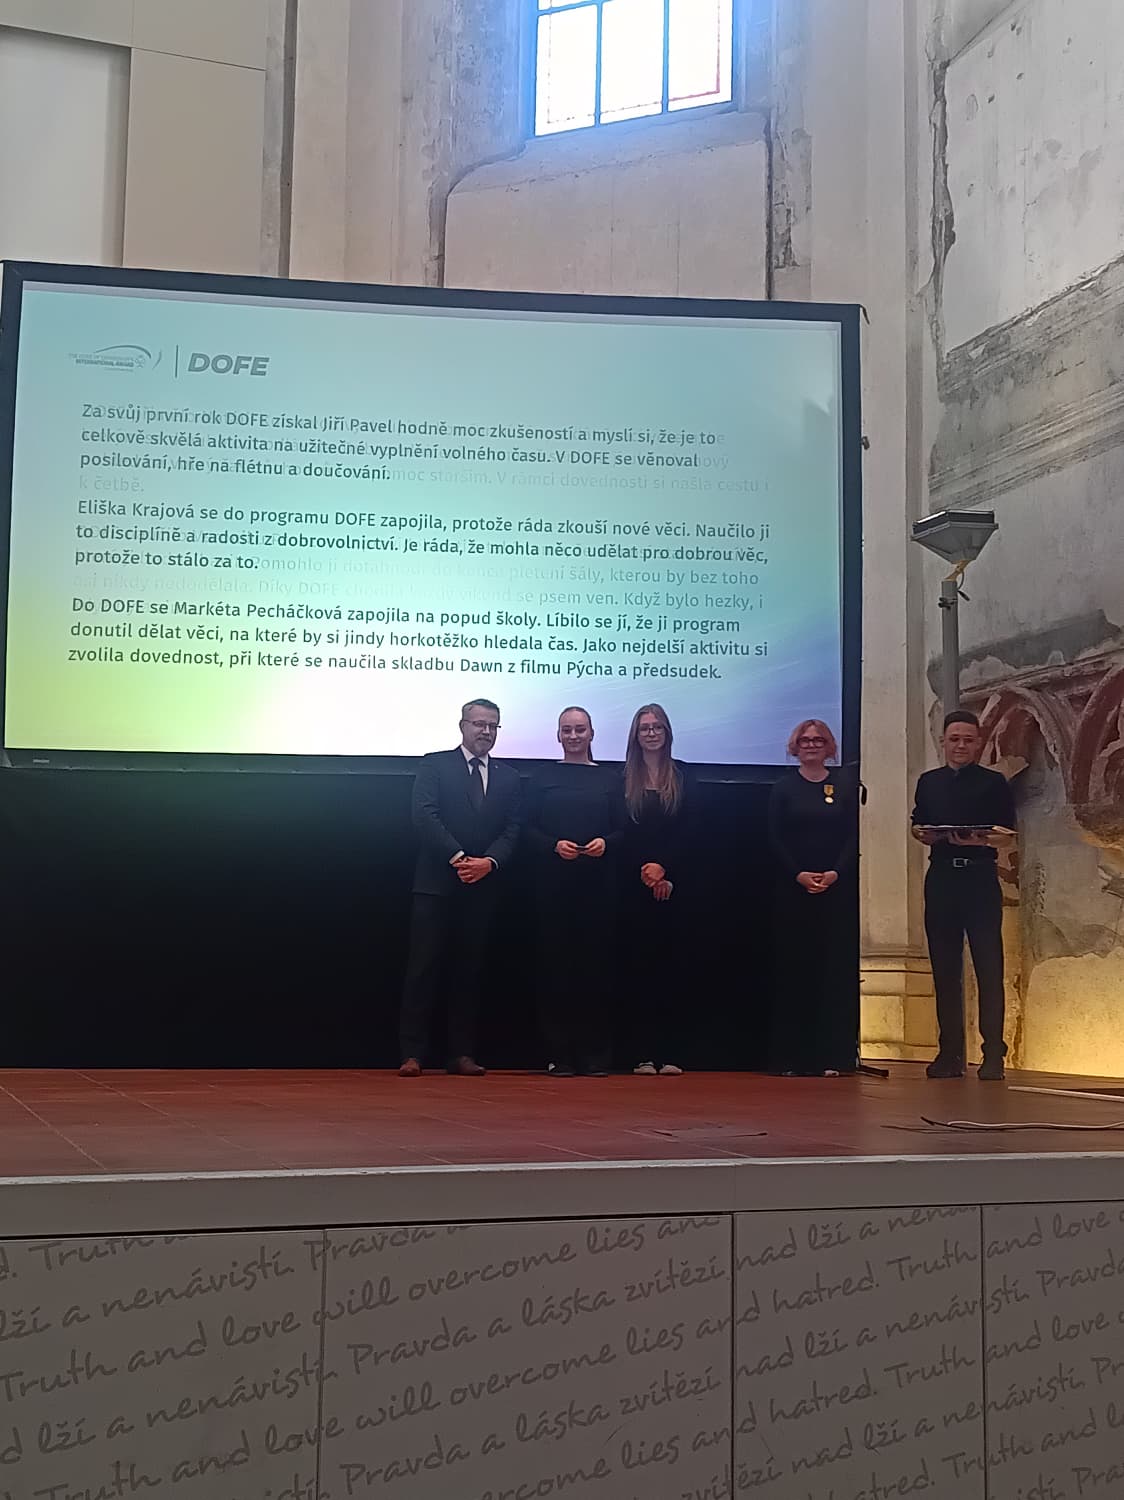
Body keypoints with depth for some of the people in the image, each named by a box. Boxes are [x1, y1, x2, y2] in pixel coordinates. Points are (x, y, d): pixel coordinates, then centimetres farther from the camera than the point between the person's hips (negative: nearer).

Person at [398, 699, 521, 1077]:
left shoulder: (508, 777, 15)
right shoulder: (435, 765, 4)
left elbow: (512, 829, 7)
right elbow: (424, 815, -9)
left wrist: (489, 862, -12)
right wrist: (458, 858, -17)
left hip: (482, 886, 4)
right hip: (437, 884, -3)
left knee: (469, 971, 6)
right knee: (424, 968, -5)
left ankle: (462, 1053, 10)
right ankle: (412, 1053, -4)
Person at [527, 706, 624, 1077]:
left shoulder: (609, 779, 11)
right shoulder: (544, 779, 9)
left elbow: (622, 831, 8)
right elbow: (530, 830, 4)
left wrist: (605, 843, -12)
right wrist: (554, 846, -13)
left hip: (596, 883, 0)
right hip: (553, 883, 0)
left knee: (595, 962, -2)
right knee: (556, 964, -2)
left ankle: (595, 1054, 5)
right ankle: (560, 1054, 3)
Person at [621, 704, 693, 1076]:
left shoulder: (680, 777, 10)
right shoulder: (623, 778, 7)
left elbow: (685, 833, 2)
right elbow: (619, 834, -1)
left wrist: (663, 869, -10)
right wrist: (645, 872, -11)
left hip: (671, 883, 1)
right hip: (633, 884, 0)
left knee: (666, 963, 0)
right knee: (640, 964, 0)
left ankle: (669, 1053, 0)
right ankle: (644, 1053, 1)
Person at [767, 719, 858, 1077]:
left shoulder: (846, 786, 8)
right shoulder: (783, 788, 6)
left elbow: (854, 837, 3)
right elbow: (775, 839, 0)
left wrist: (835, 873, -12)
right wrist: (799, 875, -12)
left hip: (838, 887, 1)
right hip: (794, 887, -1)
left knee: (836, 966, -2)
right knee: (795, 966, -1)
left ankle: (832, 1055, 0)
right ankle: (794, 1056, 2)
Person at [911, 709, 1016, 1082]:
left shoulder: (994, 783, 4)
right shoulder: (929, 782, 14)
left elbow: (1007, 835, 1)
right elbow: (917, 827, 17)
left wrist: (981, 840, -19)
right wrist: (925, 835, -6)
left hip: (980, 877, -3)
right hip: (941, 878, 3)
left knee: (989, 966, -7)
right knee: (944, 967, 5)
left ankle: (993, 1054, -5)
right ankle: (949, 1053, 11)